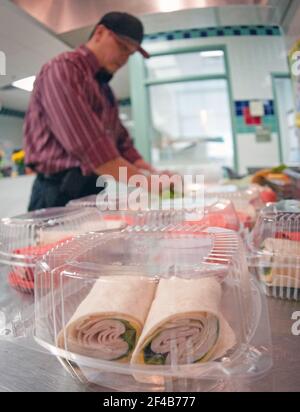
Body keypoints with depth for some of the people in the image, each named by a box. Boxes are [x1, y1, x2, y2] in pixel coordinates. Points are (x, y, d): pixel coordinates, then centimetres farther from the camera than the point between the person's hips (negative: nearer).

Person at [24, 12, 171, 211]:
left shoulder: (104, 88, 19)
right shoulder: (62, 70, -9)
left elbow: (122, 143, 17)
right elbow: (88, 146, -22)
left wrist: (155, 176, 2)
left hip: (96, 194, 8)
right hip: (61, 196, -8)